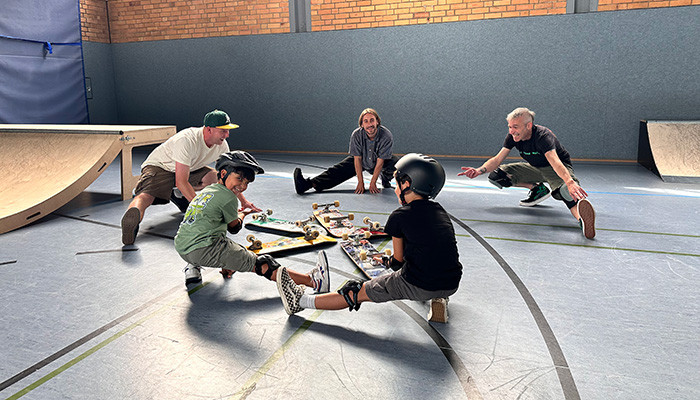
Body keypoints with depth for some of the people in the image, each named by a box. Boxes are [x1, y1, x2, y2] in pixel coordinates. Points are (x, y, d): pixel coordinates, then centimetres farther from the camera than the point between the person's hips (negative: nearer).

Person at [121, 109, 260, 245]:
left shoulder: (222, 145, -11)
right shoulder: (187, 141, -33)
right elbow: (181, 182, -34)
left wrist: (243, 201, 5)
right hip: (159, 167, -7)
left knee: (214, 177, -16)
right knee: (146, 195, -34)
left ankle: (179, 195, -1)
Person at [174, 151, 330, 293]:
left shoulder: (206, 190, 17)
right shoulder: (228, 197, -8)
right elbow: (235, 227, 8)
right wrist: (241, 214, 28)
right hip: (203, 250, -8)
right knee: (261, 264, -9)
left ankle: (193, 267, 20)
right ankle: (311, 280, -12)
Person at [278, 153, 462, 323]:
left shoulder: (400, 215, -4)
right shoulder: (441, 211, 12)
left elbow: (398, 260, 6)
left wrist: (388, 261, 29)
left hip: (419, 285, -5)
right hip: (452, 285, 6)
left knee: (358, 292, 6)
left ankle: (300, 301, 15)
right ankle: (438, 299, 20)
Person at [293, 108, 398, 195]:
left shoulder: (386, 136, -31)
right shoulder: (356, 135, -26)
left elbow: (380, 161, -27)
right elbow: (357, 159, -20)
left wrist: (373, 183, -26)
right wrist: (360, 182, -23)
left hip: (381, 161, -1)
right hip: (361, 160, 1)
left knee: (395, 162, -31)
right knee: (338, 171, -16)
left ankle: (385, 180, 2)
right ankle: (308, 184, -30)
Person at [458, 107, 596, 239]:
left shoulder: (542, 136, -32)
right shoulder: (512, 137, -14)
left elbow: (555, 162, -48)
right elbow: (497, 159, -14)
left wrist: (570, 182, -66)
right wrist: (480, 170, -35)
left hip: (557, 170, -7)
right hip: (535, 168, 7)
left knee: (568, 191, -41)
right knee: (496, 176, -6)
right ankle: (537, 189, 0)